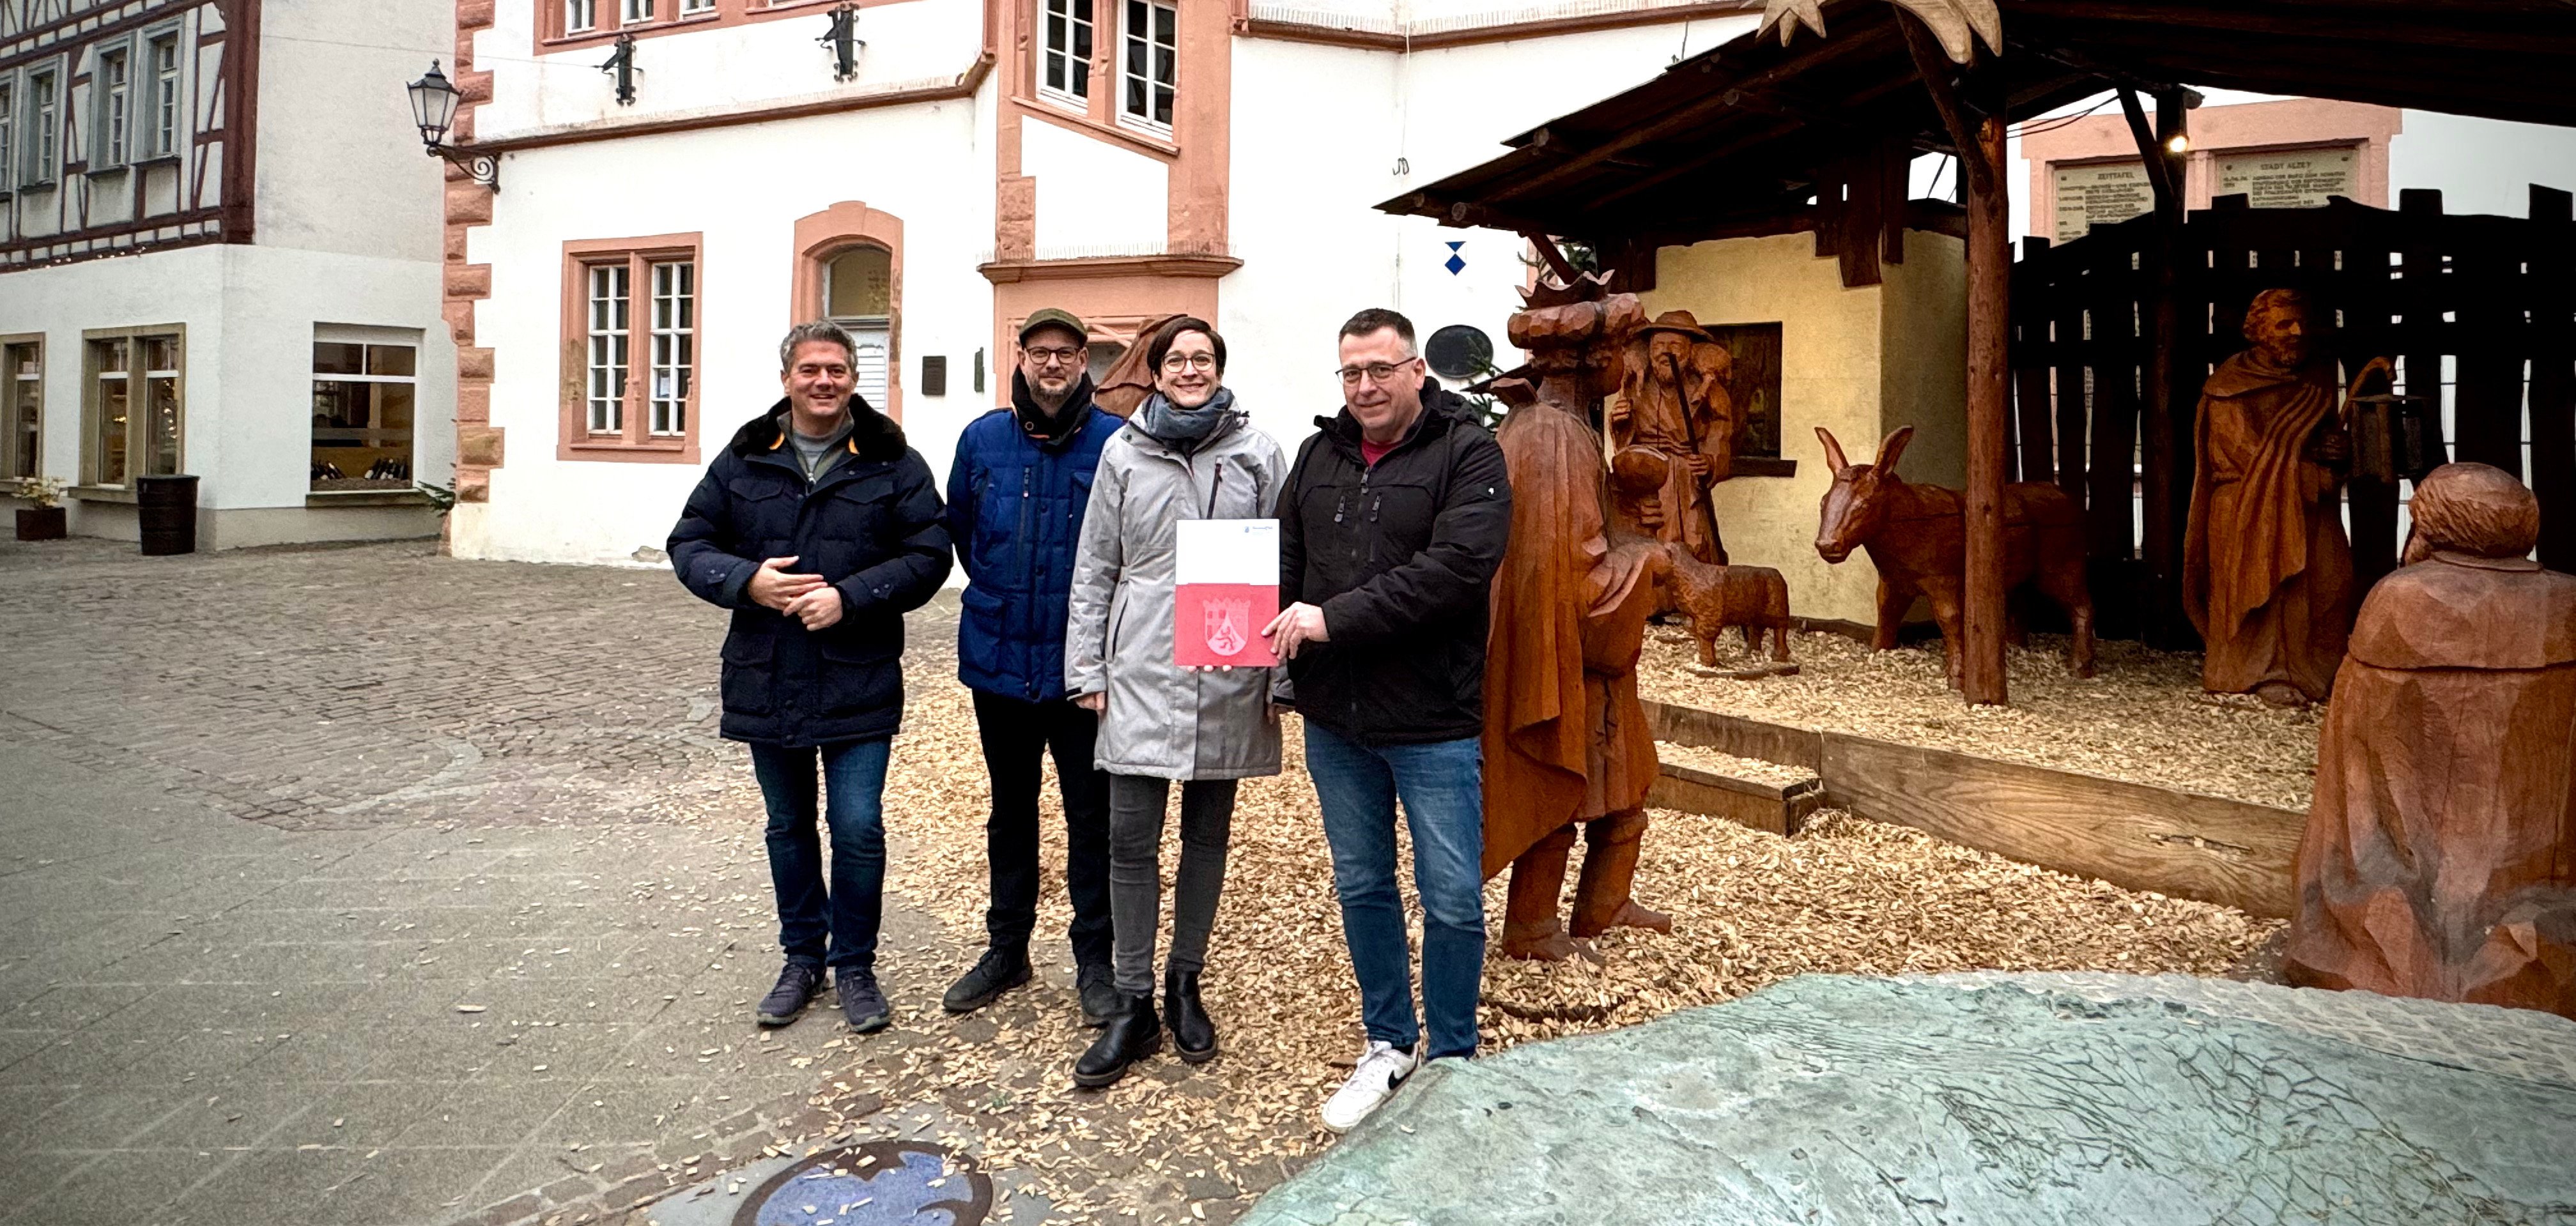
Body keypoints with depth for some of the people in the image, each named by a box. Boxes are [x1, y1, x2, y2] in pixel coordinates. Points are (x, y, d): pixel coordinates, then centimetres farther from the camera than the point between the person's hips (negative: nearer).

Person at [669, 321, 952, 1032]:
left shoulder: (893, 462, -2)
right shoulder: (744, 460, 5)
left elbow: (928, 556, -6)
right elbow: (689, 545, 7)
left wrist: (849, 597, -18)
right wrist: (747, 581, -13)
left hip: (859, 684, -3)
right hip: (766, 681, 3)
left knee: (858, 829, -2)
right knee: (788, 827, 15)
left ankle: (854, 965, 18)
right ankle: (802, 958, 32)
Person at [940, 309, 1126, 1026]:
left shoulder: (1115, 443, -9)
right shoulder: (983, 438, 2)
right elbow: (958, 530, 17)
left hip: (1081, 666, -3)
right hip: (1000, 662, 4)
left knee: (1091, 816, 4)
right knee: (1010, 808, 17)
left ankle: (1096, 961, 19)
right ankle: (1006, 949, 31)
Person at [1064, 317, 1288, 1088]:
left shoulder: (1258, 454, 3)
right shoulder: (1124, 452, 5)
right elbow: (1094, 567, 7)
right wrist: (1087, 668, 3)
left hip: (1229, 676, 0)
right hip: (1141, 671, 0)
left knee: (1208, 834, 11)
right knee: (1131, 838, -1)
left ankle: (1185, 984, 28)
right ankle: (1134, 1005, 12)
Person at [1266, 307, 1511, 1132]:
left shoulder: (1466, 452, -9)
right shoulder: (1319, 454, 9)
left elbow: (1458, 567, -22)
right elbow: (1286, 561, 14)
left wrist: (1336, 618, -24)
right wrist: (1284, 636, -5)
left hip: (1433, 724, -5)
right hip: (1334, 721, 5)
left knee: (1453, 901, 5)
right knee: (1361, 887, 16)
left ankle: (1452, 1059, 25)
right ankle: (1389, 1044, 34)